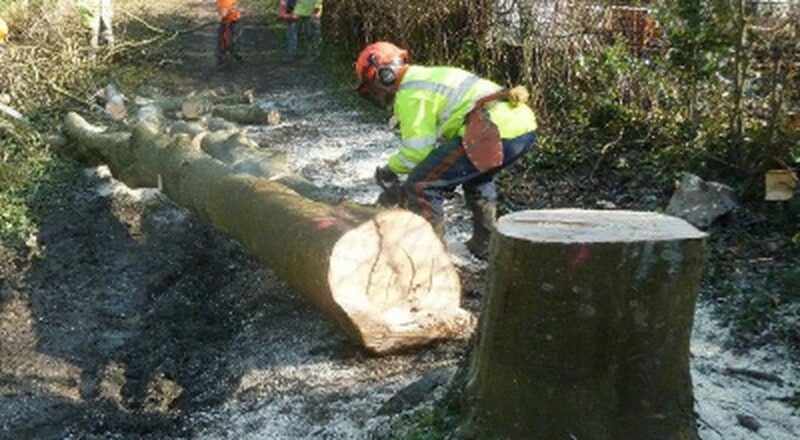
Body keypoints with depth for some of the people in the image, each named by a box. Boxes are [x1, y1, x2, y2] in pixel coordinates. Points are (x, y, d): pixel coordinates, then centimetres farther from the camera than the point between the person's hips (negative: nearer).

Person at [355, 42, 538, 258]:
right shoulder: (429, 76, 30)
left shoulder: (409, 94, 0)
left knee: (420, 187, -2)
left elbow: (418, 150, -6)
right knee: (476, 175, 37)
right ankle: (486, 242, 39)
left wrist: (391, 168, 12)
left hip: (494, 134, -10)